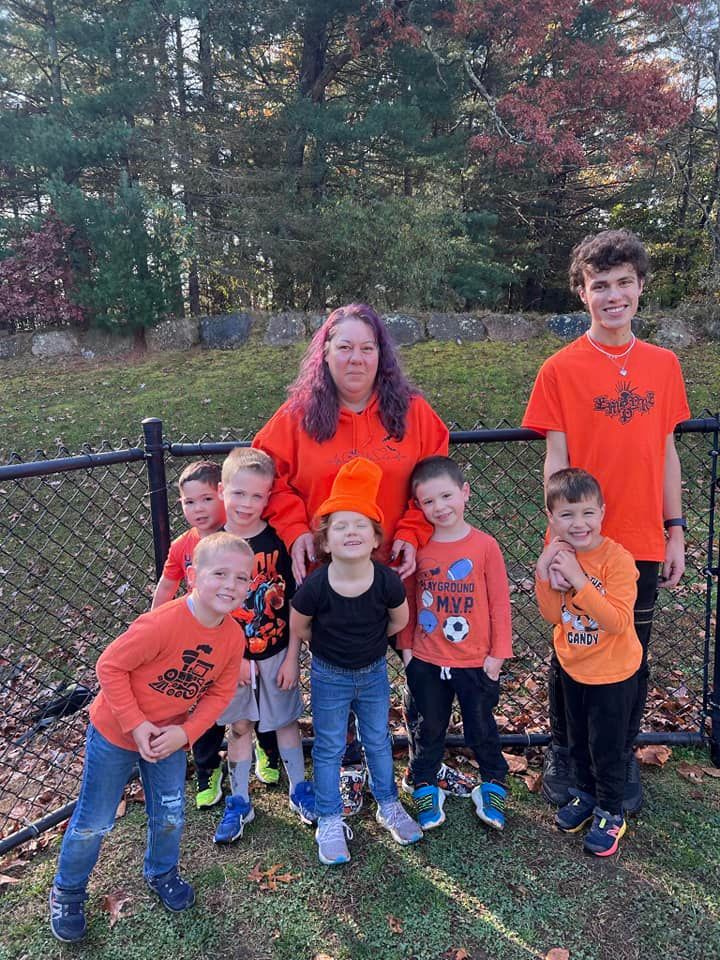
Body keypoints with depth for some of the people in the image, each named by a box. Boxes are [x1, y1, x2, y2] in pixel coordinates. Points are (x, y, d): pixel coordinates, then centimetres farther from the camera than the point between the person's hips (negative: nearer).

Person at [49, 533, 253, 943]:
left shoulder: (234, 637, -14)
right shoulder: (161, 623, -34)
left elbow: (219, 693, -4)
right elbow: (111, 666, -25)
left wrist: (184, 732, -17)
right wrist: (137, 726, -23)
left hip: (170, 736, 5)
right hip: (116, 732, -5)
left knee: (171, 818, 18)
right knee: (93, 823, 12)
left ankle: (163, 872, 49)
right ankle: (68, 892, 39)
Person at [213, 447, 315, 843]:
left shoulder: (279, 541, -12)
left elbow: (295, 605, -7)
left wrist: (292, 657, -7)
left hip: (277, 654, 0)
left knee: (286, 721, 15)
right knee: (239, 726, 14)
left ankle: (299, 790, 34)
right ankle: (239, 803, 31)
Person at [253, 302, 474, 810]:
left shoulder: (413, 411, -1)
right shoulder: (297, 416, -2)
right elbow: (274, 481, 2)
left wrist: (412, 535, -12)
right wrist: (295, 532, -12)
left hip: (400, 569, 1)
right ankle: (351, 770, 36)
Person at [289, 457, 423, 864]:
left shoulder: (387, 581, -24)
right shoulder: (315, 586, -28)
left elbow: (399, 621, -3)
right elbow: (298, 628, -8)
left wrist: (366, 641, 3)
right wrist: (330, 646, 1)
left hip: (374, 673, 2)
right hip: (329, 677, -2)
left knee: (379, 741, 20)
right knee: (329, 749, 13)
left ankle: (389, 806, 42)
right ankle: (330, 822, 31)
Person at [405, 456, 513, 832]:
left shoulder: (485, 546, -13)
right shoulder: (418, 548, -7)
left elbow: (499, 602, -7)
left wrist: (498, 653, -5)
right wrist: (405, 645, 4)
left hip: (475, 661, -1)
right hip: (426, 661, 2)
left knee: (482, 728, 17)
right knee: (430, 729, 19)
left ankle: (493, 784, 39)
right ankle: (425, 787, 37)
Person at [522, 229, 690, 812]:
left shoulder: (663, 364, 4)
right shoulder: (561, 369, -7)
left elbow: (666, 452, 8)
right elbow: (556, 462, -8)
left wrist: (676, 531, 6)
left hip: (643, 544, 3)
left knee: (633, 657, 15)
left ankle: (623, 759, 35)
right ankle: (563, 753, 34)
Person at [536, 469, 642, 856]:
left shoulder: (617, 558, -26)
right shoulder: (558, 552, -9)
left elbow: (618, 621, -32)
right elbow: (552, 615, -7)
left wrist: (578, 580, -39)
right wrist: (544, 576, -24)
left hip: (612, 671, -5)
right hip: (572, 665, 5)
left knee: (607, 747, 11)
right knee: (577, 740, 23)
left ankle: (610, 813, 33)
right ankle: (584, 794, 46)